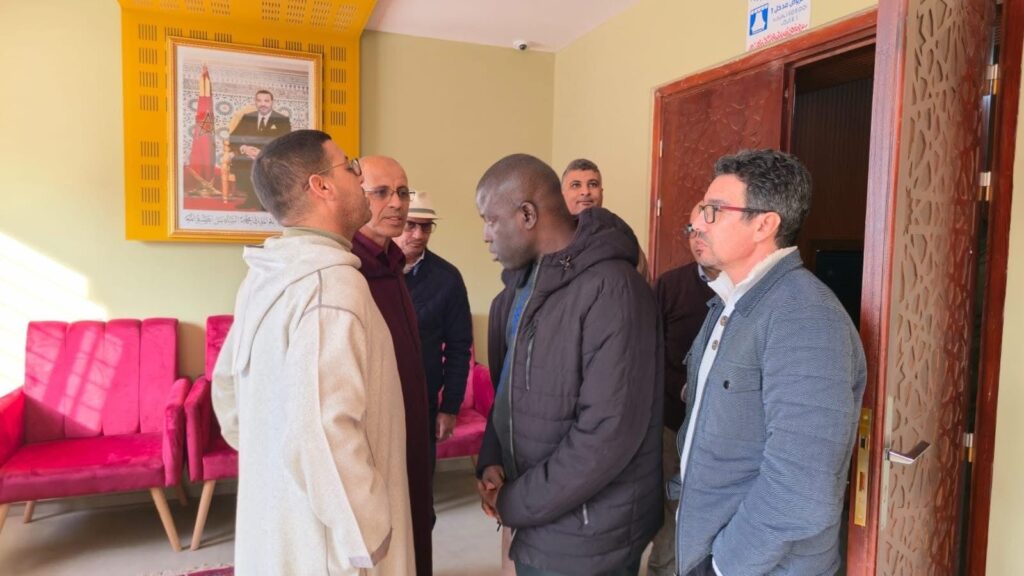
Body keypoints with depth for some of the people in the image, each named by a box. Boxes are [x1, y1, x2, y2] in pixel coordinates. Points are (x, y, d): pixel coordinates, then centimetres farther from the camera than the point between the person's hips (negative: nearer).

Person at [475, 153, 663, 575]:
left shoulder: (611, 290, -23)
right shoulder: (524, 278, 4)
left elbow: (608, 435, -25)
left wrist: (516, 504, -16)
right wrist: (491, 460, -3)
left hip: (586, 535, -7)